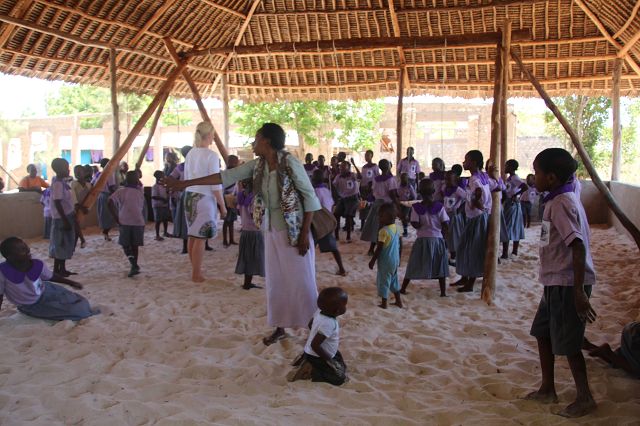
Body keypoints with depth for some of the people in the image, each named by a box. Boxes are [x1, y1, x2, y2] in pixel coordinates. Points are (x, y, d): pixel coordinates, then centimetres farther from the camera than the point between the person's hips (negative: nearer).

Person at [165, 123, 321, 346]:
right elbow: (226, 176, 2)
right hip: (271, 231, 7)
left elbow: (310, 198, -15)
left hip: (294, 232, -7)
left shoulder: (290, 163, -18)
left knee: (300, 281, 0)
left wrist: (305, 233, -17)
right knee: (275, 281, 11)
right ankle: (280, 328, 24)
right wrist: (185, 183, 1)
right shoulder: (257, 165, 1)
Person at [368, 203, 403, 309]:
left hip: (385, 261, -8)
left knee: (383, 280, 6)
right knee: (394, 280, 21)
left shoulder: (383, 231, -22)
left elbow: (379, 248, -20)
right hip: (395, 260, 8)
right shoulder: (396, 228, 2)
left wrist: (372, 260, -10)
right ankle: (399, 301, 28)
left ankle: (384, 303, 13)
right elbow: (400, 245, 10)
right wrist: (398, 258, 21)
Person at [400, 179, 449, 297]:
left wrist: (423, 225, 6)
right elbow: (445, 225, -7)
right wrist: (443, 235, 9)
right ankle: (443, 292, 9)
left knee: (414, 266, 9)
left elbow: (415, 224, -13)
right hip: (437, 239, 0)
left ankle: (403, 288, 13)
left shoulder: (416, 207, -7)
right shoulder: (439, 206, -6)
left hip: (422, 239, 0)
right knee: (440, 267, 9)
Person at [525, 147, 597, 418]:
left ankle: (584, 398, 17)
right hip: (556, 281, 10)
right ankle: (547, 389, 29)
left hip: (567, 283, -10)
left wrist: (578, 291, -28)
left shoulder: (561, 203, -19)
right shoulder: (562, 199, 10)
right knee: (542, 332, 17)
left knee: (567, 342, 2)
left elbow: (578, 247, -26)